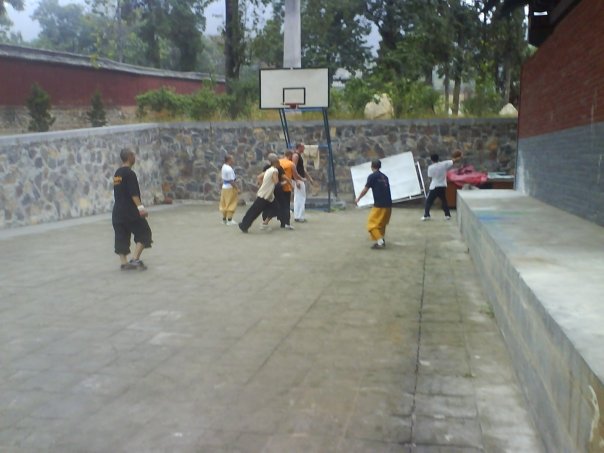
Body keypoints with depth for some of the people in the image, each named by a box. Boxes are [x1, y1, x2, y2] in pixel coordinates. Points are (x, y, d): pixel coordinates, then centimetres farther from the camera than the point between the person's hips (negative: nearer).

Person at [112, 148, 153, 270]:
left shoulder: (117, 173, 14)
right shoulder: (129, 173, -12)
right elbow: (133, 193, -20)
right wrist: (140, 207, -25)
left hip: (118, 210, 8)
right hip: (130, 210, -8)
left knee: (121, 237, 8)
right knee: (143, 233, 2)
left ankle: (124, 262, 9)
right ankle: (135, 259, -5)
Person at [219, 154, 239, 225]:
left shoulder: (224, 166, 5)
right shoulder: (229, 169, -23)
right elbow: (231, 181, -24)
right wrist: (237, 189, -18)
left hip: (224, 187, 9)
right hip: (230, 188, -9)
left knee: (225, 204, 16)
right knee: (231, 204, -1)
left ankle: (224, 219, 25)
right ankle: (229, 220, 1)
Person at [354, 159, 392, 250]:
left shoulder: (372, 176, -5)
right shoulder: (384, 176, 13)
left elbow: (365, 190, -3)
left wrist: (358, 199, 11)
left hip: (379, 205, -7)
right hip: (388, 205, 7)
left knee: (372, 224, 1)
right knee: (382, 224, 22)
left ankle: (380, 242, -9)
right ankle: (381, 241, 23)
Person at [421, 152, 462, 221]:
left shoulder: (430, 167, -11)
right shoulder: (444, 164, -4)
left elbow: (430, 176, -1)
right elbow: (453, 161, 4)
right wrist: (458, 157, 23)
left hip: (434, 187, -3)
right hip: (443, 186, 3)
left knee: (428, 201, 7)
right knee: (444, 201, 18)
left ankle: (426, 216, 2)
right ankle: (447, 215, 17)